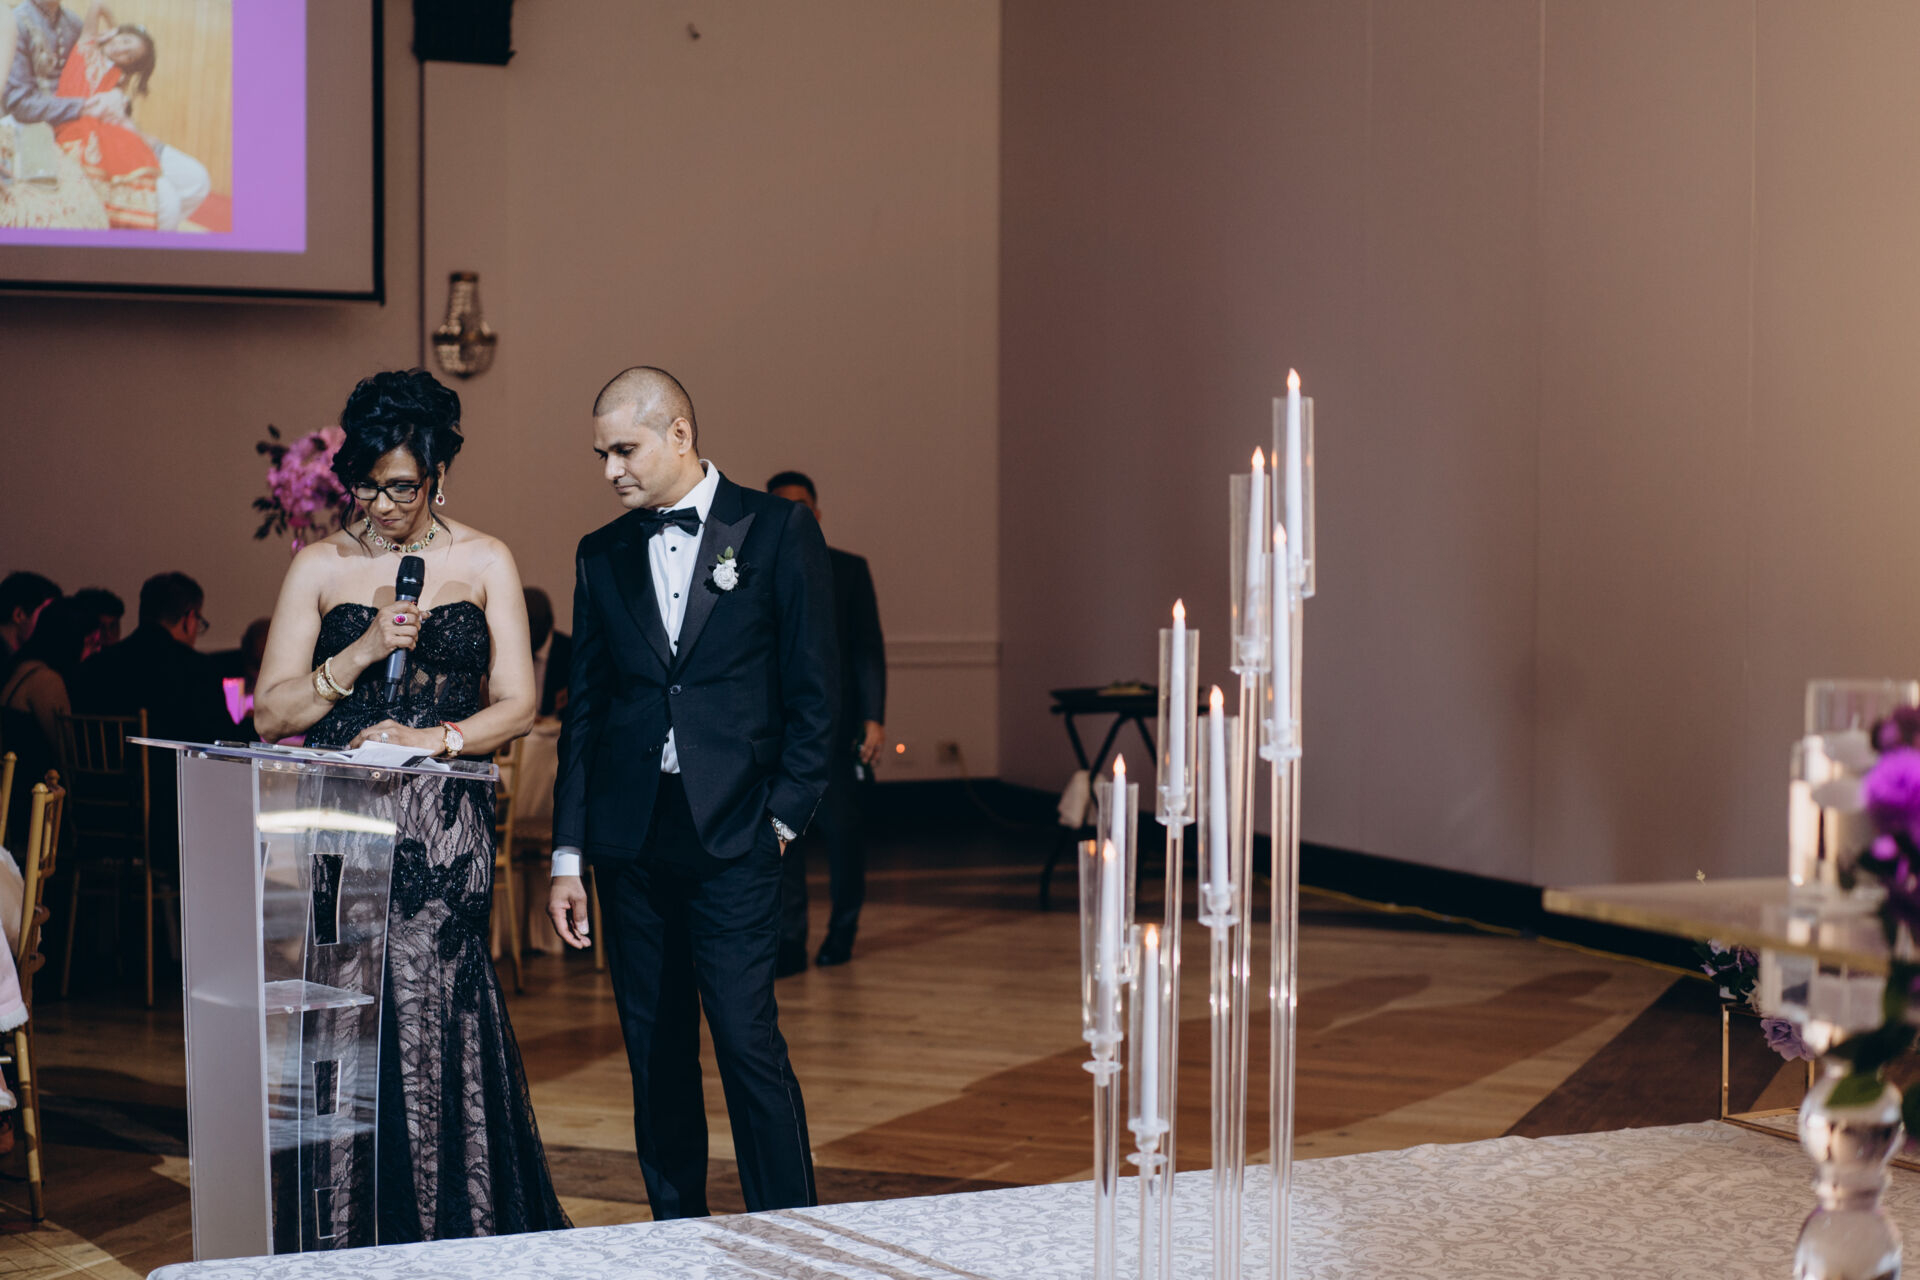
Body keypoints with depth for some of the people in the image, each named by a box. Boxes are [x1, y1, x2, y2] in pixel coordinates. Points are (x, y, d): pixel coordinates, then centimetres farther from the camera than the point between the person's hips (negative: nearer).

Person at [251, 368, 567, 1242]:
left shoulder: (483, 562, 9)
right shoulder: (319, 567, 9)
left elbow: (516, 707, 3)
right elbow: (272, 713, 3)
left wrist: (431, 738, -13)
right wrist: (361, 654, -9)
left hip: (442, 832, -1)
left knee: (420, 1014, -12)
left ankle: (451, 1237, -3)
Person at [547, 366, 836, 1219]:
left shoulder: (776, 531, 1)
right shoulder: (602, 555, 12)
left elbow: (812, 689, 1)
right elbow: (584, 708, 12)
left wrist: (784, 816, -5)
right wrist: (568, 854, 7)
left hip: (731, 835, -4)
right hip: (630, 837, 4)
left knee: (747, 1040, -9)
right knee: (655, 1051, 8)